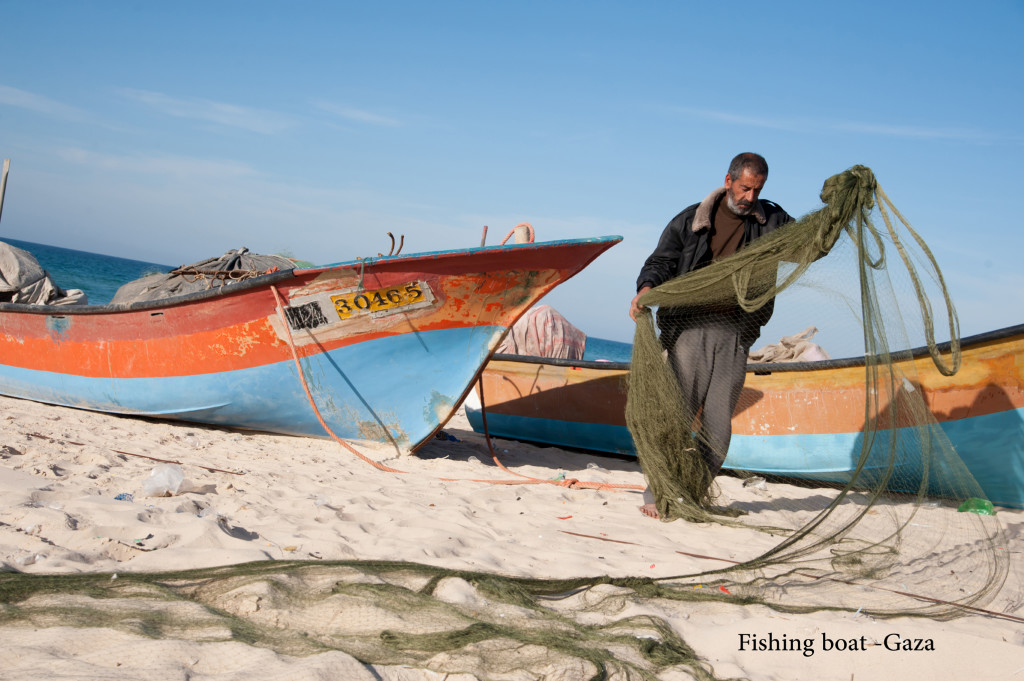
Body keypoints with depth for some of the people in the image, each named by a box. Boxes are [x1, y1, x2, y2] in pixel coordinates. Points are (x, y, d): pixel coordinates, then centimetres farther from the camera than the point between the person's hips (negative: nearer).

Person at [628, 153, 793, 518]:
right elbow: (662, 261, 5)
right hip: (691, 328, -3)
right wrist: (646, 289, -15)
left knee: (719, 422, 4)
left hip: (736, 335, 3)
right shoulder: (692, 220, 8)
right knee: (677, 412, -8)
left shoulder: (771, 221, 14)